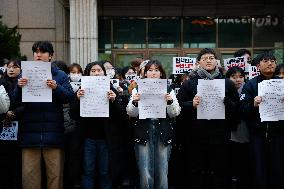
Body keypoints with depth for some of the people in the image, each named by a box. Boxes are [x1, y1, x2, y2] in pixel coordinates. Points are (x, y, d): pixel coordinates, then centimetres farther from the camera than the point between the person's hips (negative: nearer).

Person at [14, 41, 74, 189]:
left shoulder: (60, 75, 8)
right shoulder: (26, 74, 12)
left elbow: (69, 97, -2)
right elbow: (16, 100, 5)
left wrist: (56, 88, -19)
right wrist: (19, 87, -15)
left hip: (53, 131, -1)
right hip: (30, 131, 1)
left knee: (55, 173, 3)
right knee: (29, 173, 3)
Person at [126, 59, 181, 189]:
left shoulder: (168, 90, 10)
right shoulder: (138, 90, 9)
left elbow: (175, 113, 4)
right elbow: (131, 113, 2)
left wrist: (170, 102, -14)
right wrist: (134, 102, -17)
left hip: (163, 134, 1)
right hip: (143, 133, -1)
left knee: (162, 173, 1)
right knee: (145, 175, -5)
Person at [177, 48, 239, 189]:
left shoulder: (227, 83, 10)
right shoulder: (189, 83, 8)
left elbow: (237, 107, 8)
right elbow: (178, 106, 3)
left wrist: (226, 101, -11)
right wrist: (192, 104, -14)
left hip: (220, 135, 1)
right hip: (196, 136, 0)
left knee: (220, 172, 4)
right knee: (196, 173, 3)